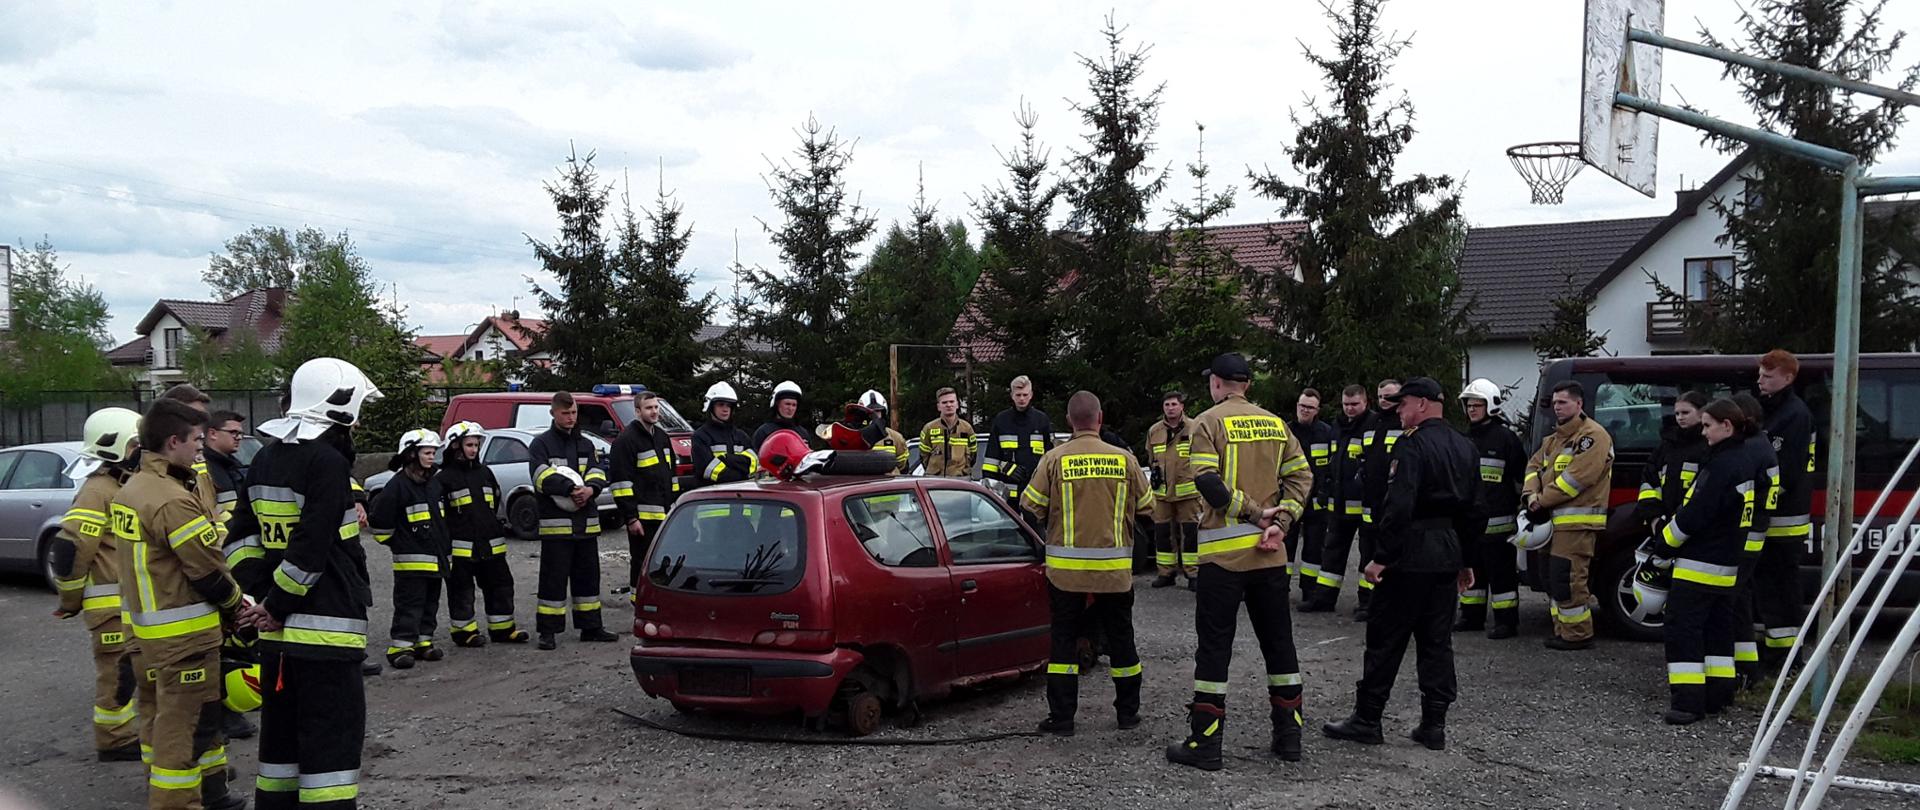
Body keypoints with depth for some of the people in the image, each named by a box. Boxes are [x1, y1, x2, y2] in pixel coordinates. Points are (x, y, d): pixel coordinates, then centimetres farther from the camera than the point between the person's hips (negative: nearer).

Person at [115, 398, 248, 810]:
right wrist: (239, 607, -2)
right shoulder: (173, 501, -22)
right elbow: (208, 570, -19)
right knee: (184, 723, -3)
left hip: (150, 623, 10)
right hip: (185, 631, -10)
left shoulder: (131, 490, 10)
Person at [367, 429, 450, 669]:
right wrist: (395, 544, -5)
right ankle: (400, 647, -5)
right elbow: (378, 518, -13)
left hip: (436, 557, 8)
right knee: (409, 604, -8)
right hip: (411, 560, -8)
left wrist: (445, 547, 21)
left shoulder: (434, 483, 11)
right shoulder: (398, 485, -14)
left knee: (430, 603, 13)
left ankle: (423, 643, 22)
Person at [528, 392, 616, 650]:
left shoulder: (586, 444, 17)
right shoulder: (541, 444, -1)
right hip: (555, 523, -6)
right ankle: (548, 631, 1)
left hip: (586, 522, 6)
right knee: (554, 577, -4)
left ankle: (590, 626, 21)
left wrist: (590, 489, -15)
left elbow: (598, 473, 7)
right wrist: (571, 488, -26)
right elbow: (543, 476, -15)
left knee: (588, 575, 11)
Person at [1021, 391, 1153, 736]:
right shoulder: (1124, 459, -4)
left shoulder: (1054, 459, -8)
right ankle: (1128, 711, 25)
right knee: (1120, 638, 15)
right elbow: (1146, 506, 5)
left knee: (1064, 640, 8)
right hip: (1115, 568, 1)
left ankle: (1061, 717, 6)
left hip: (1066, 567, -1)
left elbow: (1031, 506, -5)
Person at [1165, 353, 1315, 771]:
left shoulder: (1209, 422, -5)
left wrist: (1255, 513, -11)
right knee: (1278, 640, 14)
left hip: (1223, 550, -5)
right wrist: (1281, 523, -4)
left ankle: (1205, 742, 2)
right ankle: (1288, 733, 20)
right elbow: (1301, 475, 4)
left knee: (1214, 645, 0)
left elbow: (1207, 481, -17)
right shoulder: (1275, 423, 10)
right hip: (1269, 553, 5)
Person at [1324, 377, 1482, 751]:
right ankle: (1434, 724, 13)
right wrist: (1466, 561, 22)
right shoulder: (1466, 448, 13)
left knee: (1385, 638, 0)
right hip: (1448, 556, 8)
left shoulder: (1412, 446, -14)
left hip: (1411, 555, -8)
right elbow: (1474, 511, 17)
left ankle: (1367, 719, 6)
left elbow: (1398, 507, -22)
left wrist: (1381, 557, -19)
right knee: (1437, 641, 11)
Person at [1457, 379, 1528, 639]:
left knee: (1501, 571, -4)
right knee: (1471, 569, 14)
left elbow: (1522, 475, -5)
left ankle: (1507, 621, 0)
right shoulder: (1465, 438, 17)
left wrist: (1523, 506, -7)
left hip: (1497, 521, -7)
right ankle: (1472, 616, 23)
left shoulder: (1506, 437, -5)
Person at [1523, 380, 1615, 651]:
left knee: (1566, 579, -11)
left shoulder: (1593, 436, -11)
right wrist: (1532, 493, -3)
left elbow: (1578, 476, -20)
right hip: (1555, 519, 10)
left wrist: (1542, 500, -14)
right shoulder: (1555, 439, 21)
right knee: (1553, 579, 13)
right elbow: (1534, 465, 19)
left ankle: (1578, 634, -3)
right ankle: (1563, 631, 21)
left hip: (1578, 522, -10)